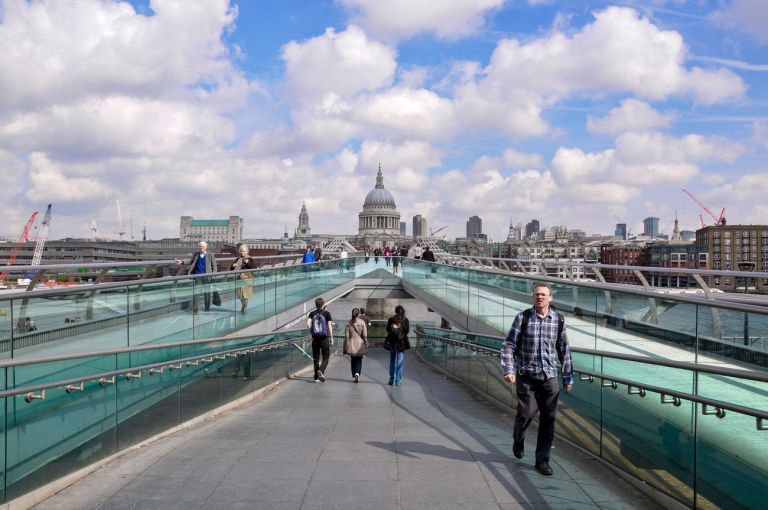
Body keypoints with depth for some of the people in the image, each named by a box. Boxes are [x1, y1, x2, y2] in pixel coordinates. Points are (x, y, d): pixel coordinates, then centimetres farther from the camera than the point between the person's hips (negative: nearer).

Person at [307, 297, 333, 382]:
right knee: (326, 356, 6)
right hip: (324, 338, -3)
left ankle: (317, 377, 10)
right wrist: (331, 337, 2)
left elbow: (308, 324, -7)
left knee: (316, 357, 9)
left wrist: (311, 334, 3)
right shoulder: (326, 313, -3)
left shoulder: (312, 313, 4)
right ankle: (321, 370, -19)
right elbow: (329, 326, -5)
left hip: (315, 338, 3)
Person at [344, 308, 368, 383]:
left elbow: (346, 336, 0)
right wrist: (366, 346, 2)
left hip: (351, 344, 2)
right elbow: (365, 336, -5)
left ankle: (354, 376, 17)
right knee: (359, 360, 7)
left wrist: (346, 346, 6)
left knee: (353, 361, 14)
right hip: (360, 344, -2)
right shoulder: (362, 322, -6)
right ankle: (357, 373, -15)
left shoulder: (349, 323, -1)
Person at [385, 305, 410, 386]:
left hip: (392, 342, 1)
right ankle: (398, 381, -1)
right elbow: (407, 330, -7)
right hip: (401, 342, -1)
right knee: (400, 361, 2)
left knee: (392, 361, 13)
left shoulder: (391, 319, -1)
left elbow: (387, 329, -2)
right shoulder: (405, 320, -3)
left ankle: (392, 379, 13)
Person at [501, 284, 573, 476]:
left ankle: (542, 461, 13)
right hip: (526, 375, -2)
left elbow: (564, 350, 11)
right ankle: (518, 439, 25)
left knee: (548, 419, 1)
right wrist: (508, 370, -15)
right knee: (527, 412, -9)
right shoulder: (523, 318, -3)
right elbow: (508, 345, -3)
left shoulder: (558, 320, 3)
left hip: (549, 376, 2)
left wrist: (568, 378, 11)